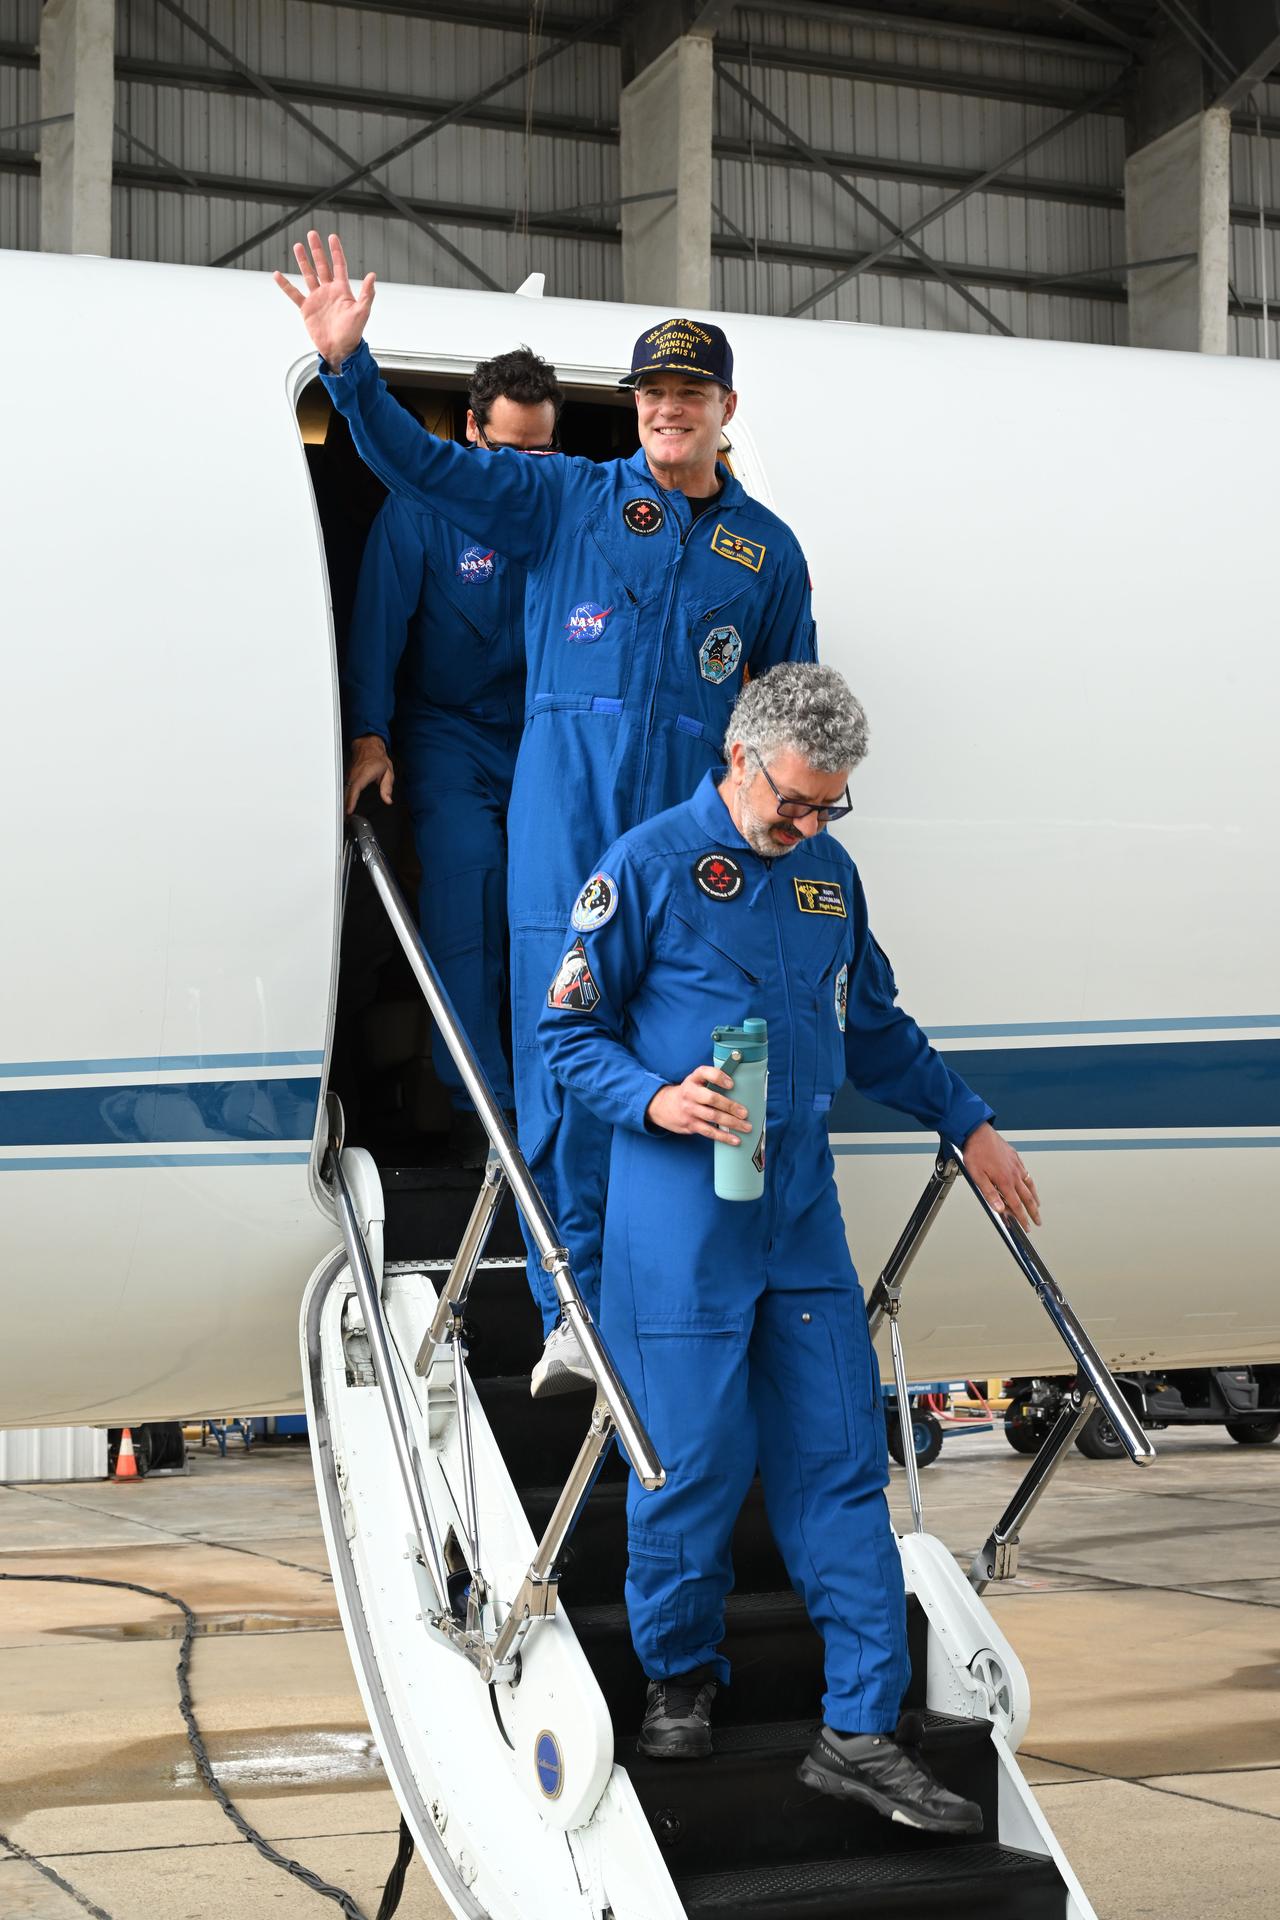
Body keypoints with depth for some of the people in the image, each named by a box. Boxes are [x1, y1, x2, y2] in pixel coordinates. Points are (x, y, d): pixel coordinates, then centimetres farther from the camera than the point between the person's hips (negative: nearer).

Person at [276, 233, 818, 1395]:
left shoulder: (767, 549, 15)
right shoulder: (567, 501, 9)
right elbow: (422, 465, 0)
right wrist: (349, 364, -14)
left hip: (694, 821, 2)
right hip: (567, 808, -1)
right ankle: (578, 1312, -3)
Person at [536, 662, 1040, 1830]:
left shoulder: (830, 876, 14)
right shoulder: (650, 866, -4)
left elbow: (875, 1028, 26)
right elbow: (570, 1032, -2)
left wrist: (968, 1122, 26)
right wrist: (656, 1099, -18)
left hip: (802, 1209, 5)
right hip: (681, 1216, -5)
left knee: (840, 1464, 2)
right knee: (694, 1461, 0)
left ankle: (861, 1732, 6)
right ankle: (682, 1676, 25)